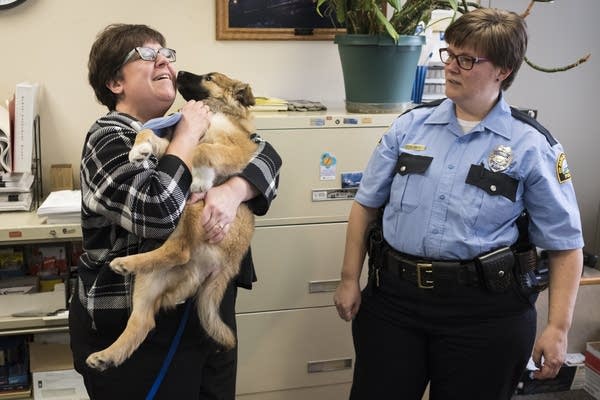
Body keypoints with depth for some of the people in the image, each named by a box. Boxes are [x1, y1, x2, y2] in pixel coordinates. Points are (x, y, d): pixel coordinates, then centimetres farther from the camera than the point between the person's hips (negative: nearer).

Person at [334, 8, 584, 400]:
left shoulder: (532, 146, -5)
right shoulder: (411, 124, 3)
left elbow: (565, 246, -3)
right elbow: (367, 204, 9)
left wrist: (558, 328, -7)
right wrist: (350, 279, 6)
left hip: (484, 309, -2)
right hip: (393, 297, 3)